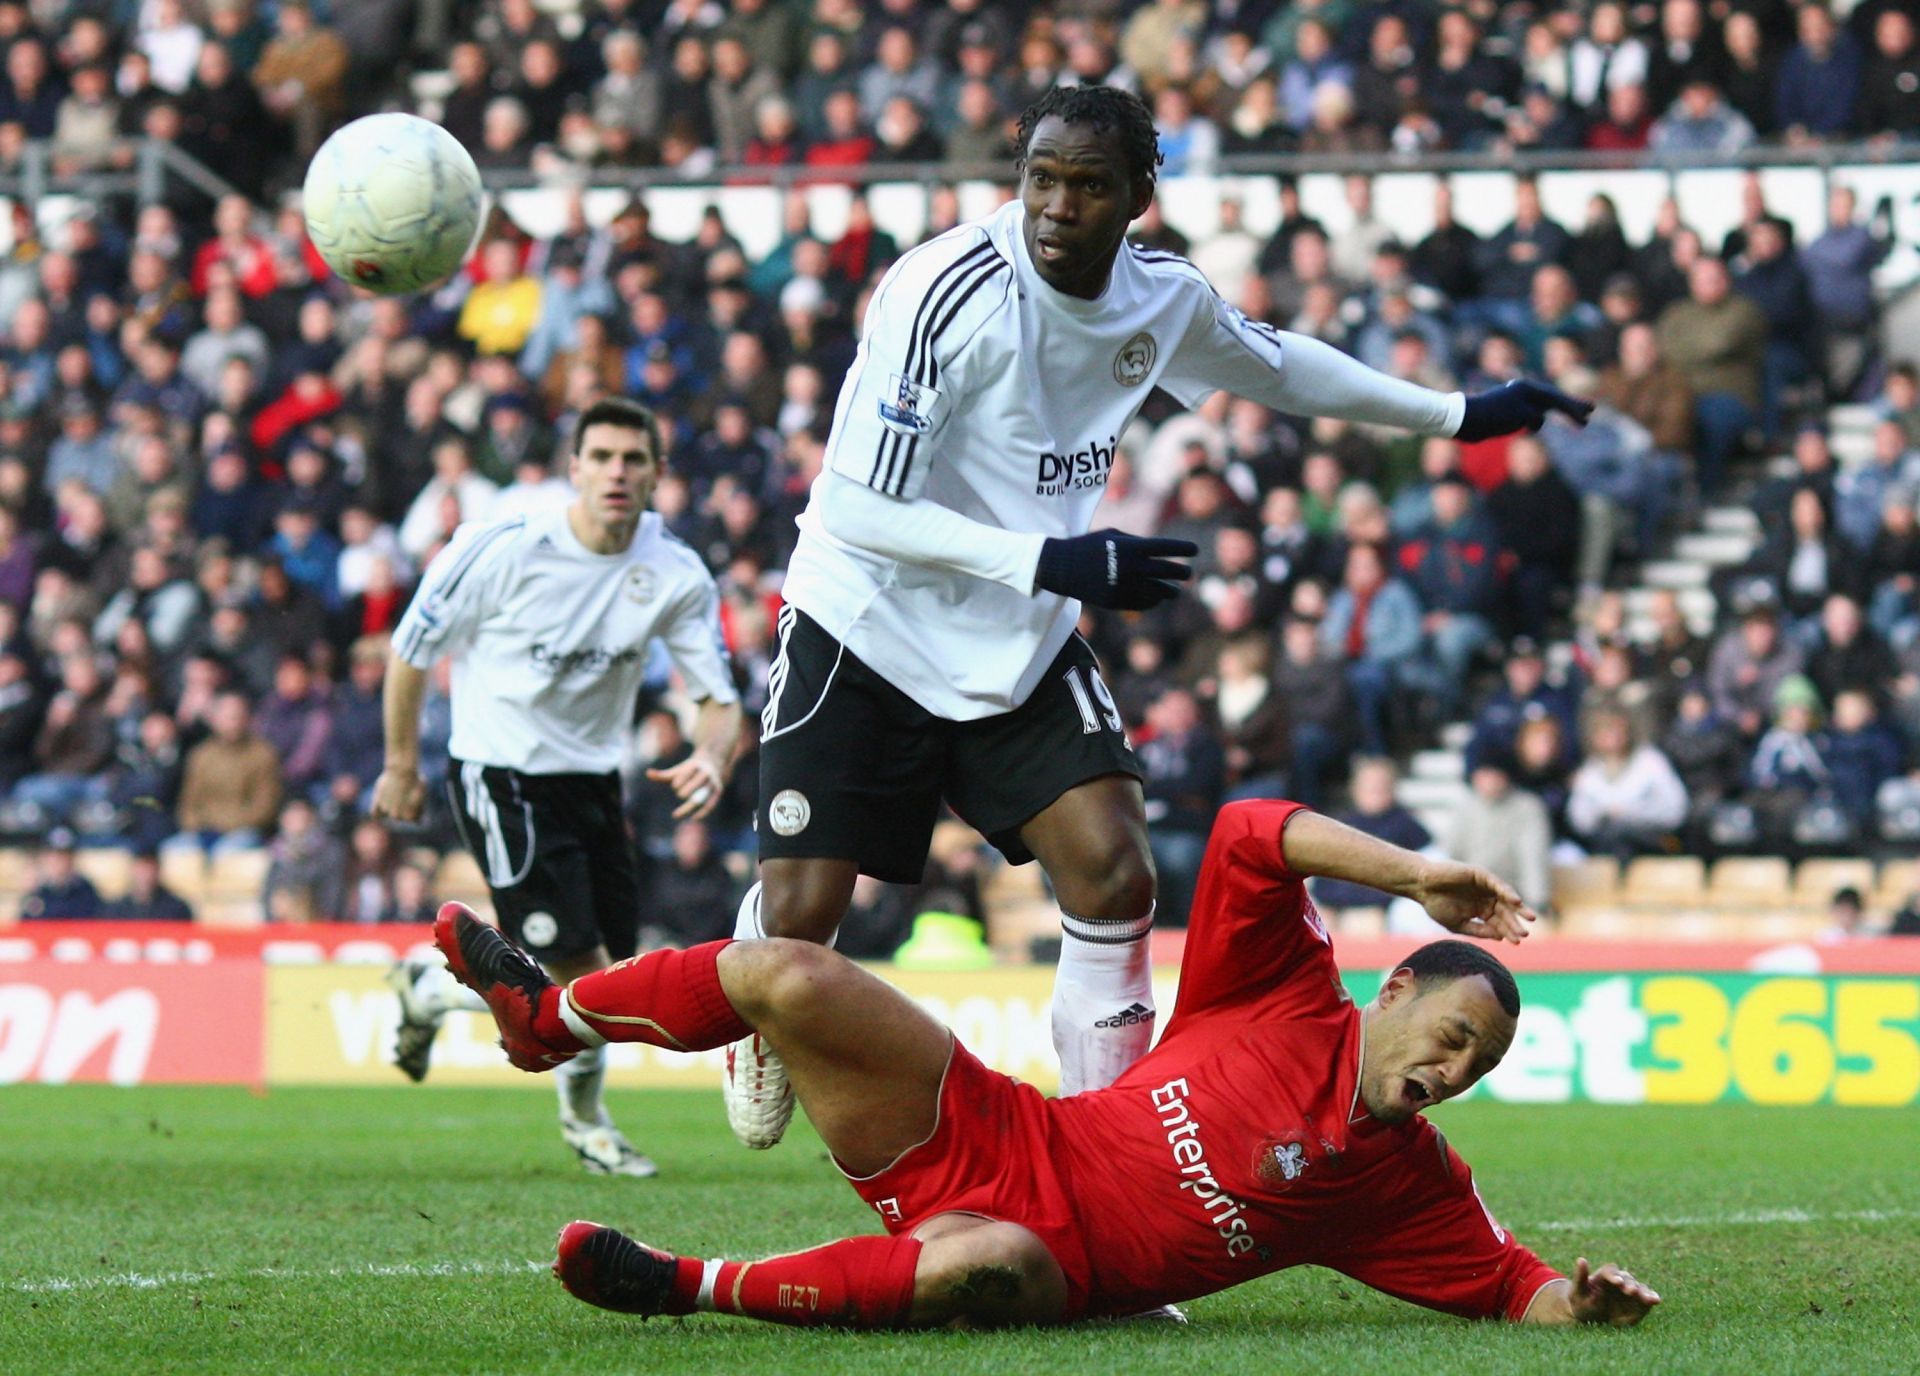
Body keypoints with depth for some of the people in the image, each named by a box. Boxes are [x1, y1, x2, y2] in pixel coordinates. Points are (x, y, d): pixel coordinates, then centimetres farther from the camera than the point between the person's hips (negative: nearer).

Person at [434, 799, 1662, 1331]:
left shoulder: (1413, 1186, 0)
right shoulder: (1289, 1004, 0)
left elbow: (1519, 1288, 0)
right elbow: (1251, 836, -7)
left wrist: (1583, 1302, -23)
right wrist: (1421, 877, -15)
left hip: (1055, 1259, -2)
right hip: (991, 1140, 2)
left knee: (982, 1266, -42)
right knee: (791, 976, -13)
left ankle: (697, 1288, -24)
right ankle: (553, 1016, 14)